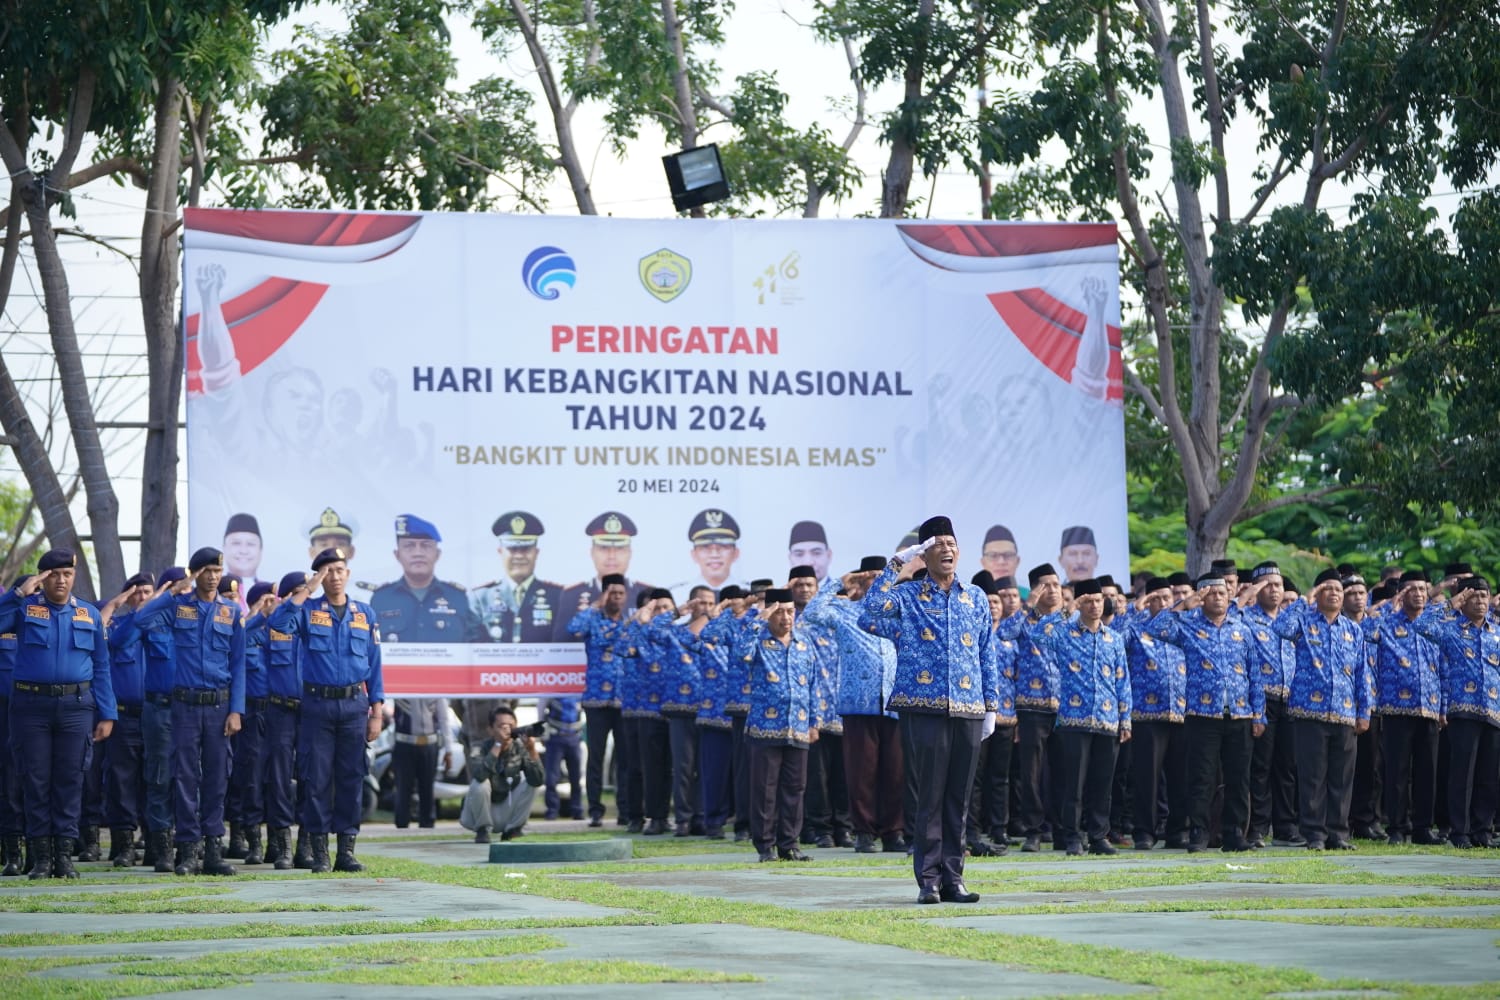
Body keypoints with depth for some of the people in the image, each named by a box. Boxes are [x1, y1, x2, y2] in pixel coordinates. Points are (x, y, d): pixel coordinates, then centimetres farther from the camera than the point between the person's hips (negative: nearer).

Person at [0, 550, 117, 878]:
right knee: (36, 779, 2)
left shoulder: (89, 615, 10)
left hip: (76, 705, 1)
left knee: (70, 779, 1)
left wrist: (106, 714, 4)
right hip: (31, 704, -1)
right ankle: (41, 855, 7)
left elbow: (101, 667, 10)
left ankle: (64, 853, 6)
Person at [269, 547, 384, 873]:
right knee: (318, 779, 0)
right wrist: (307, 590, -14)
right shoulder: (308, 611, 4)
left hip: (354, 703, 2)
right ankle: (319, 851, 5)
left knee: (352, 778, 2)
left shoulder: (364, 614, 10)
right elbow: (279, 622, -18)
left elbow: (374, 665, 10)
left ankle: (347, 849, 8)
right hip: (318, 703, -2)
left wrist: (376, 713, 4)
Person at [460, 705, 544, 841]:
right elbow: (480, 775, -41)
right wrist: (498, 745, -39)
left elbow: (537, 781, -22)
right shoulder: (480, 750, -18)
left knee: (531, 781, -13)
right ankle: (482, 830, -8)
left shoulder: (520, 749, -10)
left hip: (508, 814, 3)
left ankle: (512, 830, 0)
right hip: (483, 813, -3)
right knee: (480, 784, -30)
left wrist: (532, 750, -35)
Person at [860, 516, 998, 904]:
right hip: (924, 709, -3)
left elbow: (987, 655, 16)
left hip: (968, 712, 3)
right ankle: (928, 879, 2)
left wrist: (991, 706, 10)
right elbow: (869, 614, -17)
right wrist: (894, 566, -17)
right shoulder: (906, 595, 3)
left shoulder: (976, 598, 14)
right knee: (930, 796, -3)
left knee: (958, 798, 6)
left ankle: (953, 877, 11)